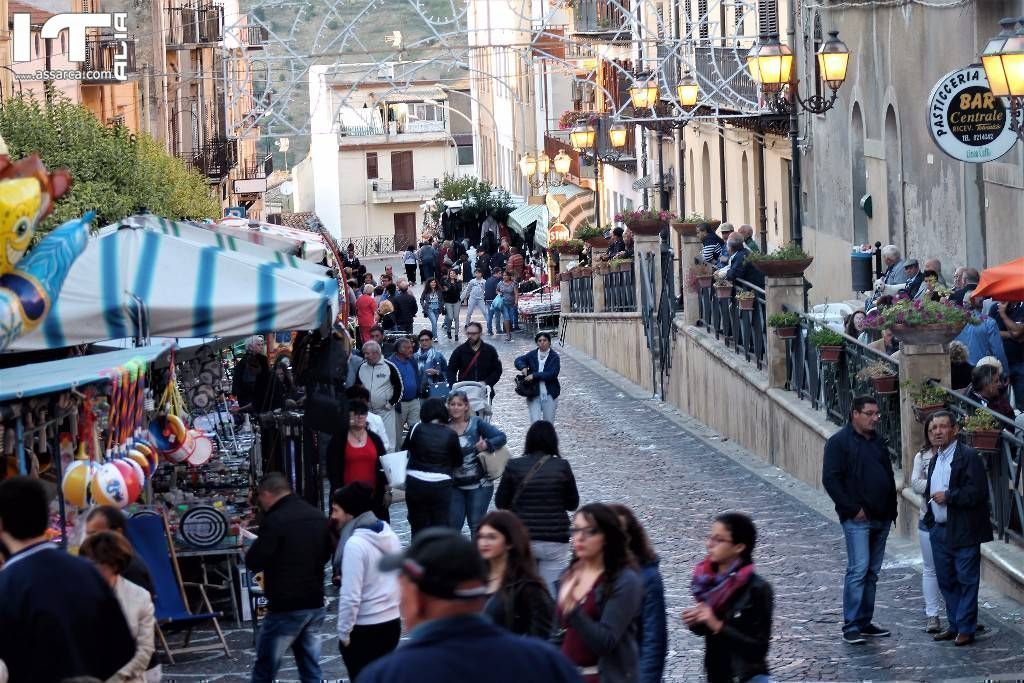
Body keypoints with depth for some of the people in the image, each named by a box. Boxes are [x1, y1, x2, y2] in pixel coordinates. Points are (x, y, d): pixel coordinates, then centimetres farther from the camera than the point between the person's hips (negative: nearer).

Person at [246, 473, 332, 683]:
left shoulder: (274, 521, -16)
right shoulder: (319, 517, 7)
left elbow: (254, 562, -15)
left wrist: (257, 543, 4)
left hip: (285, 608, -7)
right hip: (315, 605, 7)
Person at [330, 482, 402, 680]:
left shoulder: (355, 544, -20)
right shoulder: (389, 535, 3)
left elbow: (350, 595, -20)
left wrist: (343, 632, -11)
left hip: (365, 629, -7)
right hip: (392, 622, 7)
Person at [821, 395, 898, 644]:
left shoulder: (878, 442, 16)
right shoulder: (839, 442, -6)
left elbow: (888, 477, 24)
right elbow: (831, 479, -12)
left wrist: (891, 509, 13)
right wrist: (854, 509, -15)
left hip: (881, 519, 7)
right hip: (857, 519, -7)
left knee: (872, 572, 9)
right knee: (858, 570, -12)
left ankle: (865, 622, 15)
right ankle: (851, 626, -10)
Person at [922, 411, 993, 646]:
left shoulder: (969, 457, -10)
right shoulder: (934, 460, 16)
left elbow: (977, 492, -18)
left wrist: (948, 497, -16)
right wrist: (930, 520, 13)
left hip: (963, 532, -8)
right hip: (940, 530, 8)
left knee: (967, 581, -2)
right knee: (946, 581, 11)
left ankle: (966, 629, 1)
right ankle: (954, 625, 19)